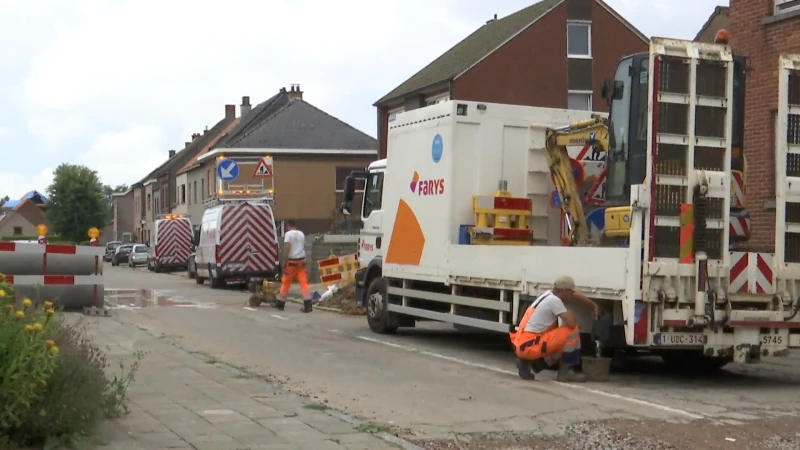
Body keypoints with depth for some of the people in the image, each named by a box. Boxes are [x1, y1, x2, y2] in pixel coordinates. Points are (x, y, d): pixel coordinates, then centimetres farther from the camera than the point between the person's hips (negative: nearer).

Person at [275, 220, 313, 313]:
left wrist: (284, 261, -11)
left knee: (286, 282, 6)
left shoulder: (288, 234, -6)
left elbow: (287, 247, -15)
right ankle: (308, 305, -12)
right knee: (304, 282, -2)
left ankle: (280, 303, 16)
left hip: (292, 261, -5)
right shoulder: (301, 234, 12)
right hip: (301, 260, 5)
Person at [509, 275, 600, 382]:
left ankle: (527, 362, 13)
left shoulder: (549, 295, 15)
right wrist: (570, 314, 5)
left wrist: (594, 306, 33)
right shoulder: (554, 300, -13)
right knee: (572, 331, -8)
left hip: (522, 345, 10)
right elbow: (571, 324, -16)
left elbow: (576, 296, 32)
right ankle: (565, 372, 1)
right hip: (529, 345, -10)